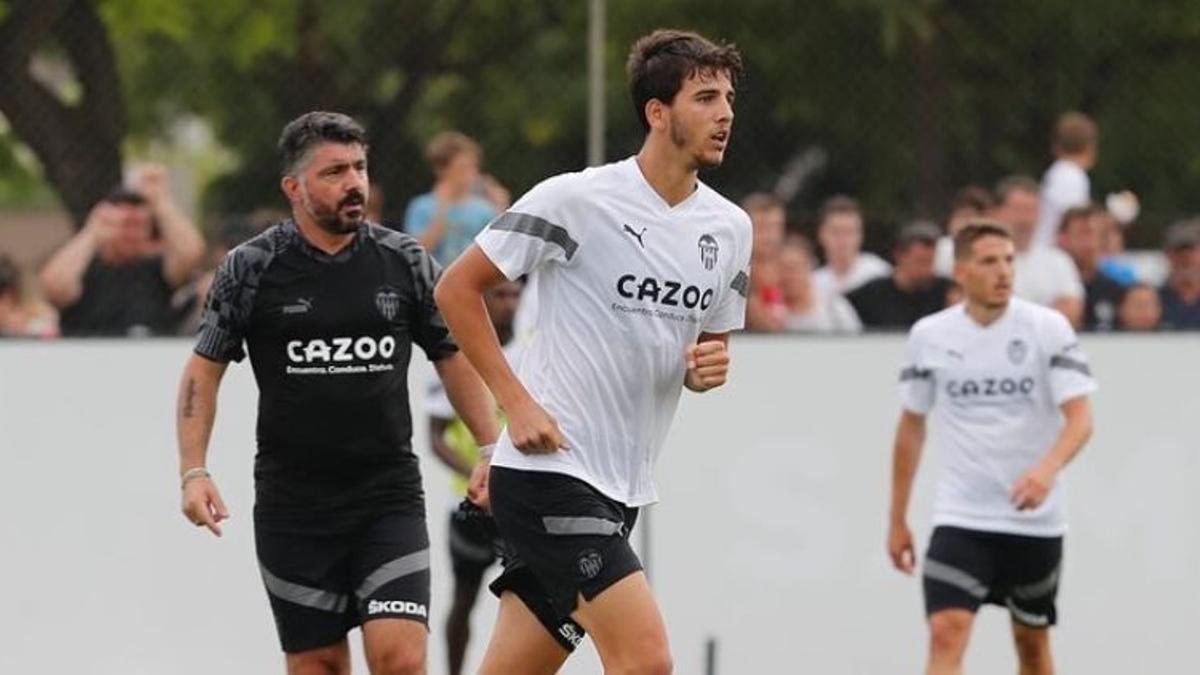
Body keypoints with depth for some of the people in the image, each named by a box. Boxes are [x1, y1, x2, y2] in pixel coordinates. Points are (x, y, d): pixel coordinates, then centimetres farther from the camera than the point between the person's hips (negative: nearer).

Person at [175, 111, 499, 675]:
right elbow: (204, 370, 3)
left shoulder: (405, 262, 2)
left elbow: (453, 356, 13)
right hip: (292, 506, 0)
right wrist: (193, 471, -7)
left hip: (389, 497, 0)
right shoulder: (251, 269, -2)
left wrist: (491, 449, 6)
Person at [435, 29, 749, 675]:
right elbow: (457, 288, -4)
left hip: (619, 489, 7)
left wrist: (708, 367, -3)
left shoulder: (729, 227, 9)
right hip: (549, 469, -7)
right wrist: (517, 403, -11)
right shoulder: (576, 199, -10)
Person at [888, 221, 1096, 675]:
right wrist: (898, 520, 12)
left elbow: (1080, 418, -13)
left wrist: (1048, 468, -34)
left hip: (1035, 519, 0)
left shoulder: (1048, 328, -6)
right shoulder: (929, 336, 1)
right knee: (946, 635, -16)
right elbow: (911, 426, 12)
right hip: (960, 518, 0)